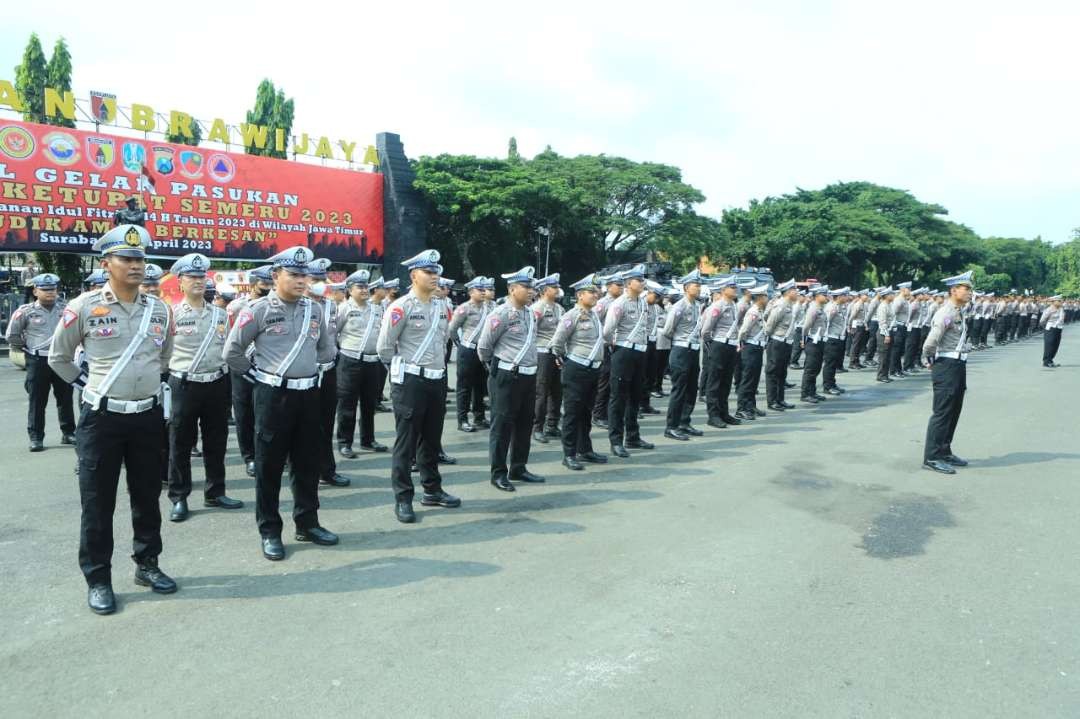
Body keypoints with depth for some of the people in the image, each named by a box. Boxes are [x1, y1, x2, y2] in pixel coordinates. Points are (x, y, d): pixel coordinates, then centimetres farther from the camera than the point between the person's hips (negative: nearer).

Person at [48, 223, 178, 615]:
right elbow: (58, 356, 6)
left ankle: (147, 564, 29)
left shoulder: (159, 309, 3)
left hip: (149, 416, 4)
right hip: (102, 418, -3)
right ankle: (97, 579, 18)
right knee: (97, 502, 5)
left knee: (147, 496, 13)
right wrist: (87, 383, 6)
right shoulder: (84, 307, -8)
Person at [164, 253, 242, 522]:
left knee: (216, 441, 11)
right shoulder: (172, 313, -4)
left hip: (217, 384, 4)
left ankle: (215, 492, 24)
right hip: (184, 386, -4)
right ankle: (179, 498, 16)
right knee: (180, 444, 5)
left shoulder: (220, 314, 9)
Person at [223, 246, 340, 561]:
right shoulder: (258, 309, -8)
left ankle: (307, 523, 25)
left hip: (308, 393, 5)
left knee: (308, 462, 12)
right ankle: (269, 531, 15)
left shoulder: (315, 309, 7)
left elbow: (325, 346, 22)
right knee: (269, 464, 4)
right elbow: (232, 352, -3)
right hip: (273, 395, -5)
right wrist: (257, 375, 0)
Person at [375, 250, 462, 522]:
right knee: (406, 442, 0)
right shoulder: (401, 307, -12)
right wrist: (403, 369, 2)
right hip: (410, 382, -7)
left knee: (432, 439, 16)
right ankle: (403, 499, 9)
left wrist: (437, 367, 16)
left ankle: (432, 490, 28)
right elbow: (384, 347, -9)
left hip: (437, 380, 7)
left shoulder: (440, 306, 10)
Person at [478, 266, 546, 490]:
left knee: (524, 424, 14)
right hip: (506, 377, -7)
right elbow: (483, 346, -7)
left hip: (529, 376, 8)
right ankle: (498, 473, 11)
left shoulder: (532, 313, 9)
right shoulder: (501, 314, -14)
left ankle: (518, 468, 27)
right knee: (502, 425, 2)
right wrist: (495, 365, 7)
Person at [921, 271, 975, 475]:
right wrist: (928, 360, -9)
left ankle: (944, 452, 27)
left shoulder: (958, 313, 13)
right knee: (942, 412, -5)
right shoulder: (946, 313, -18)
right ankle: (932, 457, 1)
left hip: (958, 366, 9)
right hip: (947, 366, -9)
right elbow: (931, 342, -24)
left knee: (954, 411, 16)